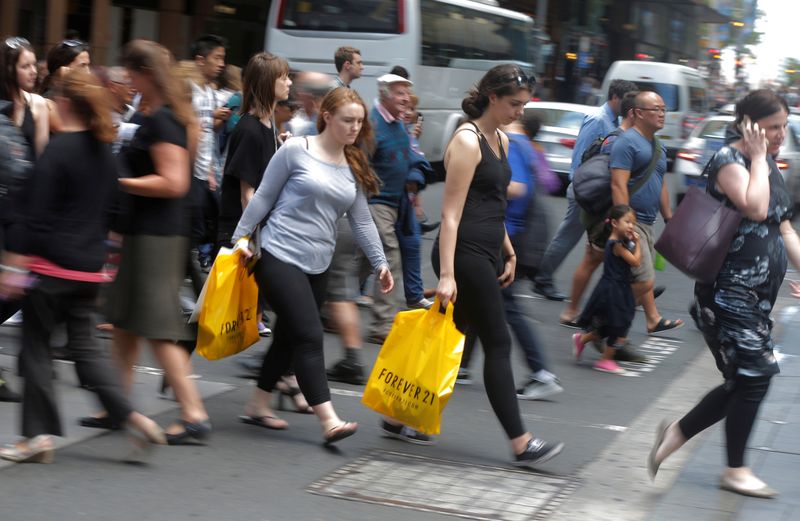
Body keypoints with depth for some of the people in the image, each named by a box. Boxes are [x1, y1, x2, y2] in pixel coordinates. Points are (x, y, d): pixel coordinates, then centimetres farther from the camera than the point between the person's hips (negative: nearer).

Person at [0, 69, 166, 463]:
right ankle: (132, 417, 1)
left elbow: (36, 213, -16)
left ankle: (39, 434, 7)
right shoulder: (104, 151, 9)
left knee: (35, 345, 5)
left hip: (52, 265, -7)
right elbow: (111, 206, 17)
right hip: (89, 267, 7)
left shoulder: (58, 149, -13)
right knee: (83, 344, 12)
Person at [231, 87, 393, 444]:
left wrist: (380, 262, 8)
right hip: (280, 257, -7)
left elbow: (362, 221, 13)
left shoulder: (354, 167, 10)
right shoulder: (295, 151, -7)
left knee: (289, 337, 12)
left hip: (318, 266, 7)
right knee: (309, 337, -13)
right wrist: (241, 236, -3)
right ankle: (329, 421, -16)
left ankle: (257, 406, 26)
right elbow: (264, 197, -1)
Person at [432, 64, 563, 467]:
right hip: (464, 254, -9)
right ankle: (520, 444, -3)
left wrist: (508, 253, 22)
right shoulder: (467, 141, -12)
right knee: (498, 344, -7)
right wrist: (446, 274, -22)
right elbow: (451, 213, -17)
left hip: (487, 255, 9)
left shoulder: (501, 140, 16)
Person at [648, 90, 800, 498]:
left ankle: (676, 433, 22)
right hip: (729, 291, -9)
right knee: (753, 375, -6)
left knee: (746, 380, 8)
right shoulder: (729, 159, -12)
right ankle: (735, 470, 8)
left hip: (757, 293, 9)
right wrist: (758, 157, -18)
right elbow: (755, 208, -29)